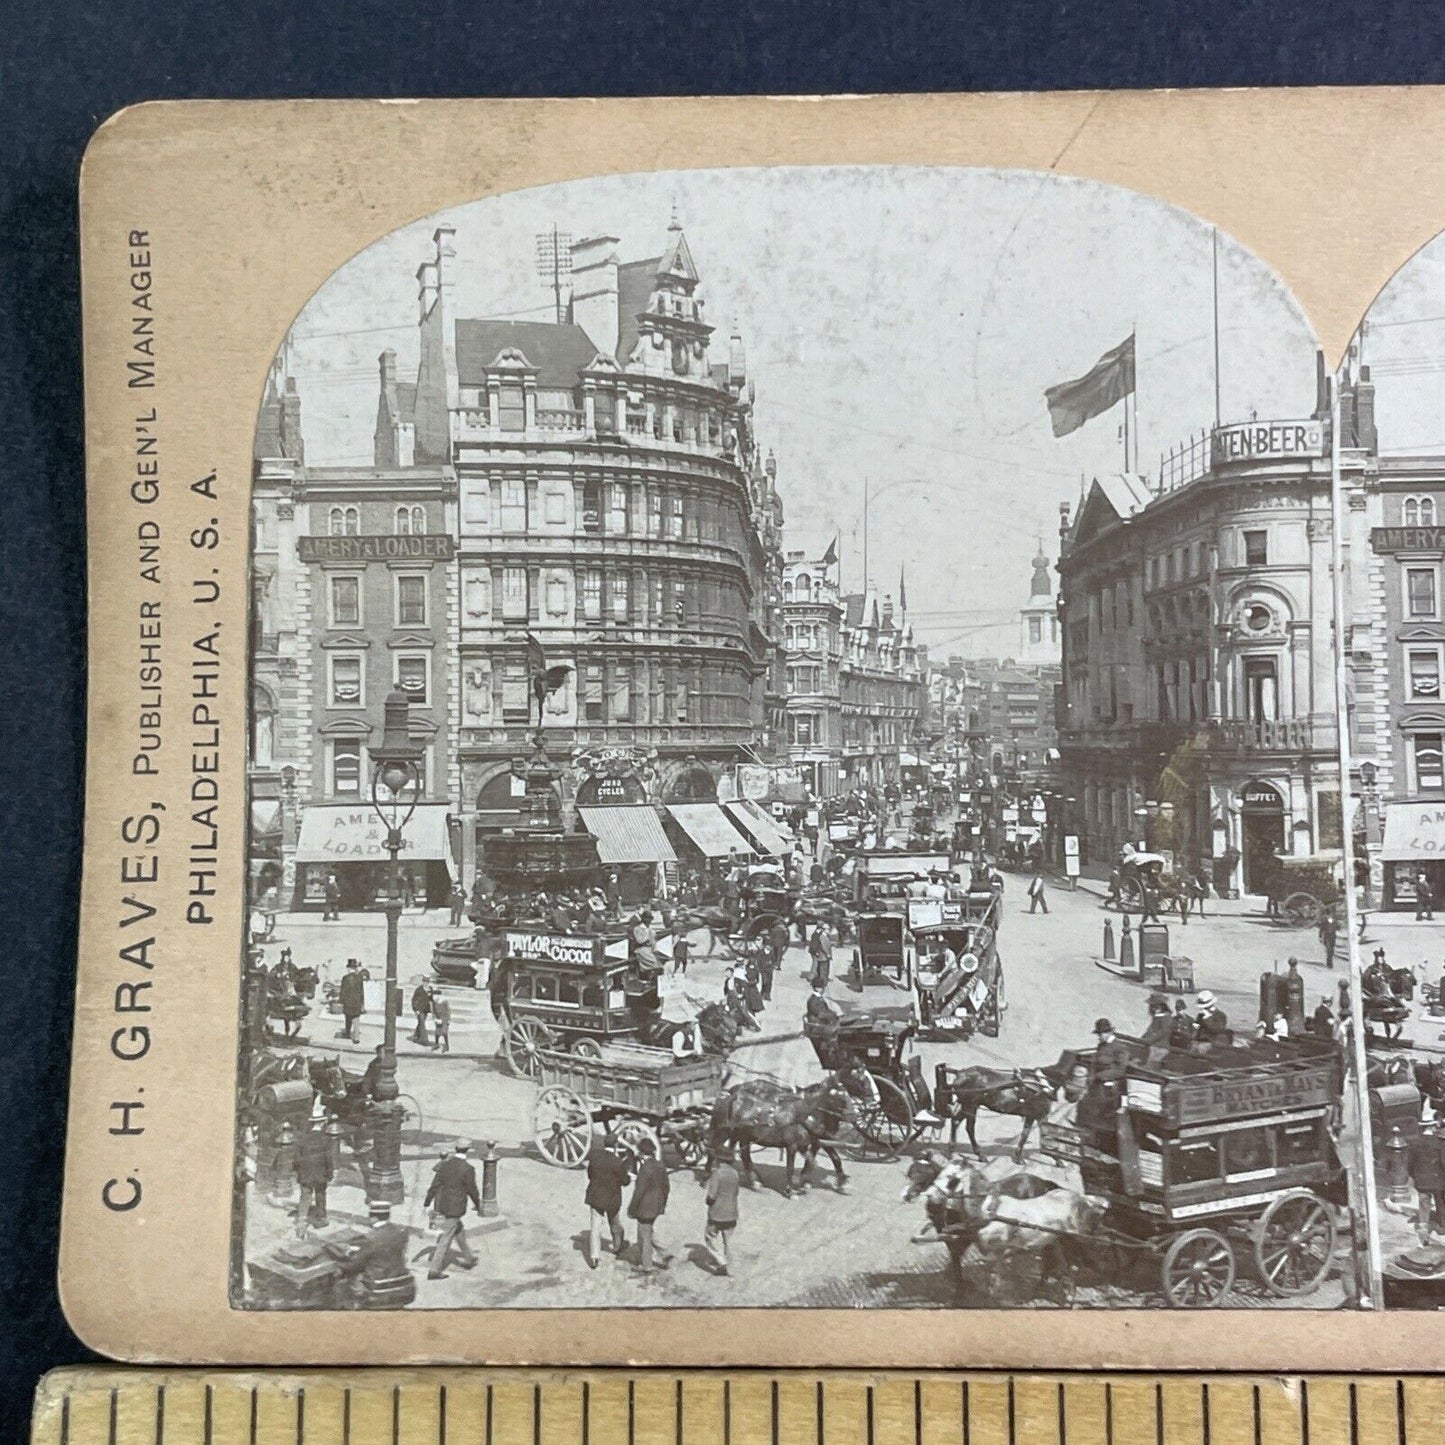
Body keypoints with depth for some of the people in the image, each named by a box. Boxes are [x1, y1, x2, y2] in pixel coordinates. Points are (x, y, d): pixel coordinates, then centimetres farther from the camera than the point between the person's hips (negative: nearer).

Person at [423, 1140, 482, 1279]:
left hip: (442, 1205, 7)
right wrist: (478, 1205, 7)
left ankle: (469, 1259, 38)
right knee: (446, 1238, 0)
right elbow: (472, 1190, -10)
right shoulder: (468, 1169, -18)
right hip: (455, 1209, -7)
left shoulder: (444, 1165, -2)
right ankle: (434, 1270, 2)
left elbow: (434, 1185, 0)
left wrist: (426, 1203, 5)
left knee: (459, 1232, 23)